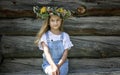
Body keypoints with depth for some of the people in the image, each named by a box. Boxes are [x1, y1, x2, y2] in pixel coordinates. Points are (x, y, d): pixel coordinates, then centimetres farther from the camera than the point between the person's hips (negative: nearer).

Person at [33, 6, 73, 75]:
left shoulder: (65, 36, 1)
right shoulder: (45, 36, -3)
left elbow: (65, 54, -5)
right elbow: (46, 52, -18)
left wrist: (58, 65, -25)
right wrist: (53, 65, -37)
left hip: (61, 63, 1)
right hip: (49, 63, -1)